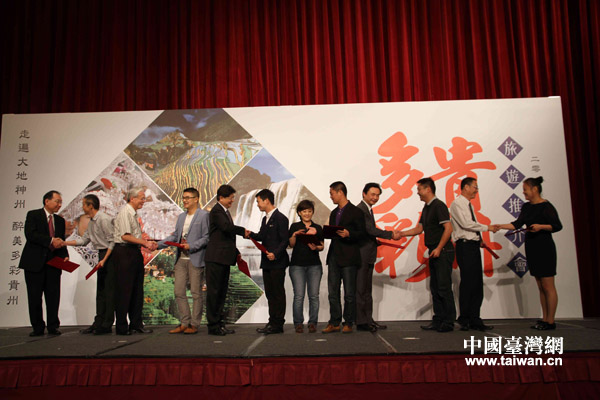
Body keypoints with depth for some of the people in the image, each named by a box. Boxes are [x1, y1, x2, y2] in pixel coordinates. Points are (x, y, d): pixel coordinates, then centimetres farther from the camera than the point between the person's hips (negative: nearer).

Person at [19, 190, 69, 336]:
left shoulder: (60, 220, 15)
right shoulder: (33, 215, -1)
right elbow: (30, 234, -15)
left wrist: (65, 255, -3)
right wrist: (50, 241, -21)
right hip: (35, 263, -4)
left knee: (53, 296, 4)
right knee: (35, 297, 4)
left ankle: (53, 326, 13)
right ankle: (38, 327, 15)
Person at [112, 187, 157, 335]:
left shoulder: (134, 213, 18)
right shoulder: (125, 212, -11)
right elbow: (125, 236, -19)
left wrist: (148, 243, 7)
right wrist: (145, 243, -15)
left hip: (134, 252, 10)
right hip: (124, 252, -10)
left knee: (137, 290, 11)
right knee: (124, 291, -3)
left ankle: (136, 324, 18)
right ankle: (122, 327, 5)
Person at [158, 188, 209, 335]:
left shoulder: (203, 215, -5)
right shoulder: (181, 216, 17)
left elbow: (206, 237, -9)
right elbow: (175, 236, 15)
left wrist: (191, 246, -18)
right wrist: (159, 244, 4)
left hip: (195, 259, -7)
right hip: (181, 259, 7)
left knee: (196, 293, 2)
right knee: (179, 292, 7)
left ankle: (194, 324, 12)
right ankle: (184, 323, 17)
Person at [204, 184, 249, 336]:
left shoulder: (225, 211, 19)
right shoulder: (216, 211, -12)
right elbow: (227, 227, -29)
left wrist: (236, 252, 17)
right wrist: (243, 231, -13)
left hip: (224, 258, 10)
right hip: (216, 258, -10)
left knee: (221, 291, 14)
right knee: (214, 291, -2)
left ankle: (219, 322, 22)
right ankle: (213, 325, 5)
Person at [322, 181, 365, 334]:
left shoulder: (355, 211, -4)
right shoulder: (334, 213, 19)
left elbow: (361, 233, -7)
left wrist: (348, 234, -23)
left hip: (348, 257, -7)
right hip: (334, 257, 7)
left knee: (349, 293, 1)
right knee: (333, 292, 7)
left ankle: (348, 323, 11)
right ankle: (334, 323, 15)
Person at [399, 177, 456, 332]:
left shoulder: (438, 205, -11)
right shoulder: (426, 208, 17)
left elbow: (448, 228, -18)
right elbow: (419, 228, 21)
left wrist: (439, 248, -20)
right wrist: (401, 234, 12)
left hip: (442, 252, -10)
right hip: (434, 253, 10)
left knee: (444, 288, -6)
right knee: (435, 288, 11)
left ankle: (448, 322, 1)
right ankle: (438, 321, 17)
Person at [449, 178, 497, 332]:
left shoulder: (469, 205, 19)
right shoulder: (457, 204, -8)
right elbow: (466, 223, -18)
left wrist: (480, 239, 8)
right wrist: (487, 227, -11)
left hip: (474, 246, 9)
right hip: (465, 246, -9)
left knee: (477, 284, 8)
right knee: (467, 283, -6)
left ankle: (474, 320, 15)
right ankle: (464, 320, 5)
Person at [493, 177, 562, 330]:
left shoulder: (546, 206, -10)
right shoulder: (526, 207, 13)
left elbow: (558, 226, -11)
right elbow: (518, 224, 9)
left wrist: (541, 226, -25)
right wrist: (501, 226, 0)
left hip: (544, 248, -8)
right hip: (531, 248, 8)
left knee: (547, 286, -3)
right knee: (540, 287, 10)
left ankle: (550, 321, 3)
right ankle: (544, 319, 16)